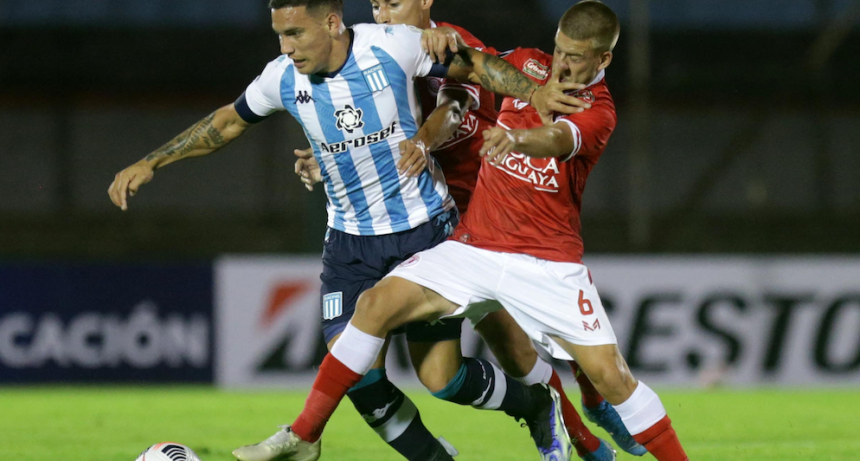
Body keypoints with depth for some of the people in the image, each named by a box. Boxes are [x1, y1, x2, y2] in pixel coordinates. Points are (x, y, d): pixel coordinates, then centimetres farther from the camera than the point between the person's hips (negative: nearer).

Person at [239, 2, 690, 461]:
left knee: (609, 375, -13)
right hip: (475, 246, 4)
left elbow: (555, 139, -30)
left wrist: (515, 137, -53)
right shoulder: (527, 64, 7)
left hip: (549, 262, -4)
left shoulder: (599, 111, -8)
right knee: (377, 303, -13)